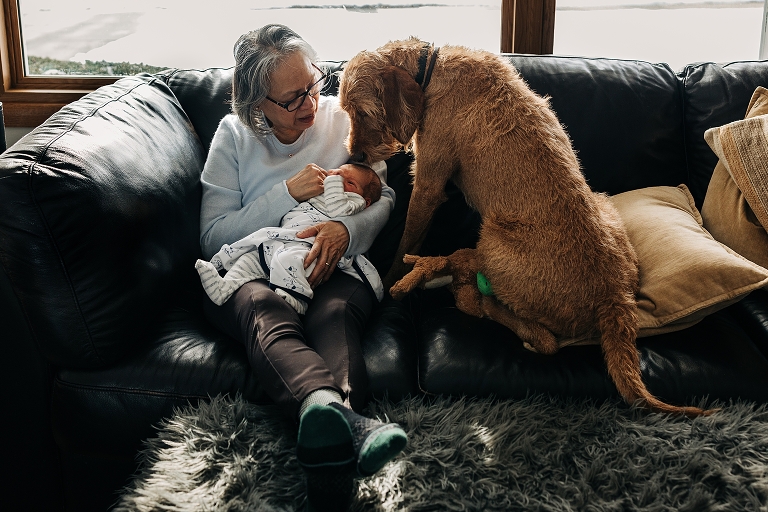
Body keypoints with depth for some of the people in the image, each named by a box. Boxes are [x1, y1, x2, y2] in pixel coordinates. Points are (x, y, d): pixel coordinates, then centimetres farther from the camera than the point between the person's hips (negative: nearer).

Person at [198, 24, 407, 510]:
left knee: (335, 313, -37)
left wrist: (347, 228, -13)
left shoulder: (341, 117, 13)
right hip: (249, 270, 0)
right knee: (266, 311, -38)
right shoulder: (233, 134, 10)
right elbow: (212, 238, 4)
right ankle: (346, 422, -67)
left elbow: (383, 197, 11)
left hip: (332, 267, 1)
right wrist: (287, 194, -8)